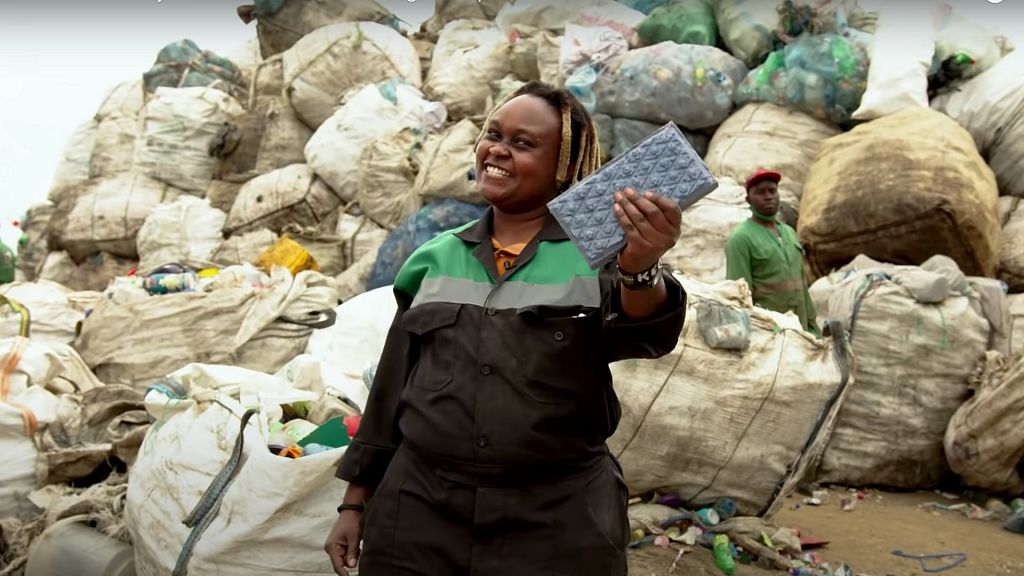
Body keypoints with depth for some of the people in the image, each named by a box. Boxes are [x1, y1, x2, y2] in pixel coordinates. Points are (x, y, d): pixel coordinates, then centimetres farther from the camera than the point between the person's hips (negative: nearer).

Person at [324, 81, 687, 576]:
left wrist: (640, 268, -43)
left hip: (558, 524, -2)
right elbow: (392, 386, 10)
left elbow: (645, 333, -22)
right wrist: (356, 502, 11)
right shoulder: (435, 260, 6)